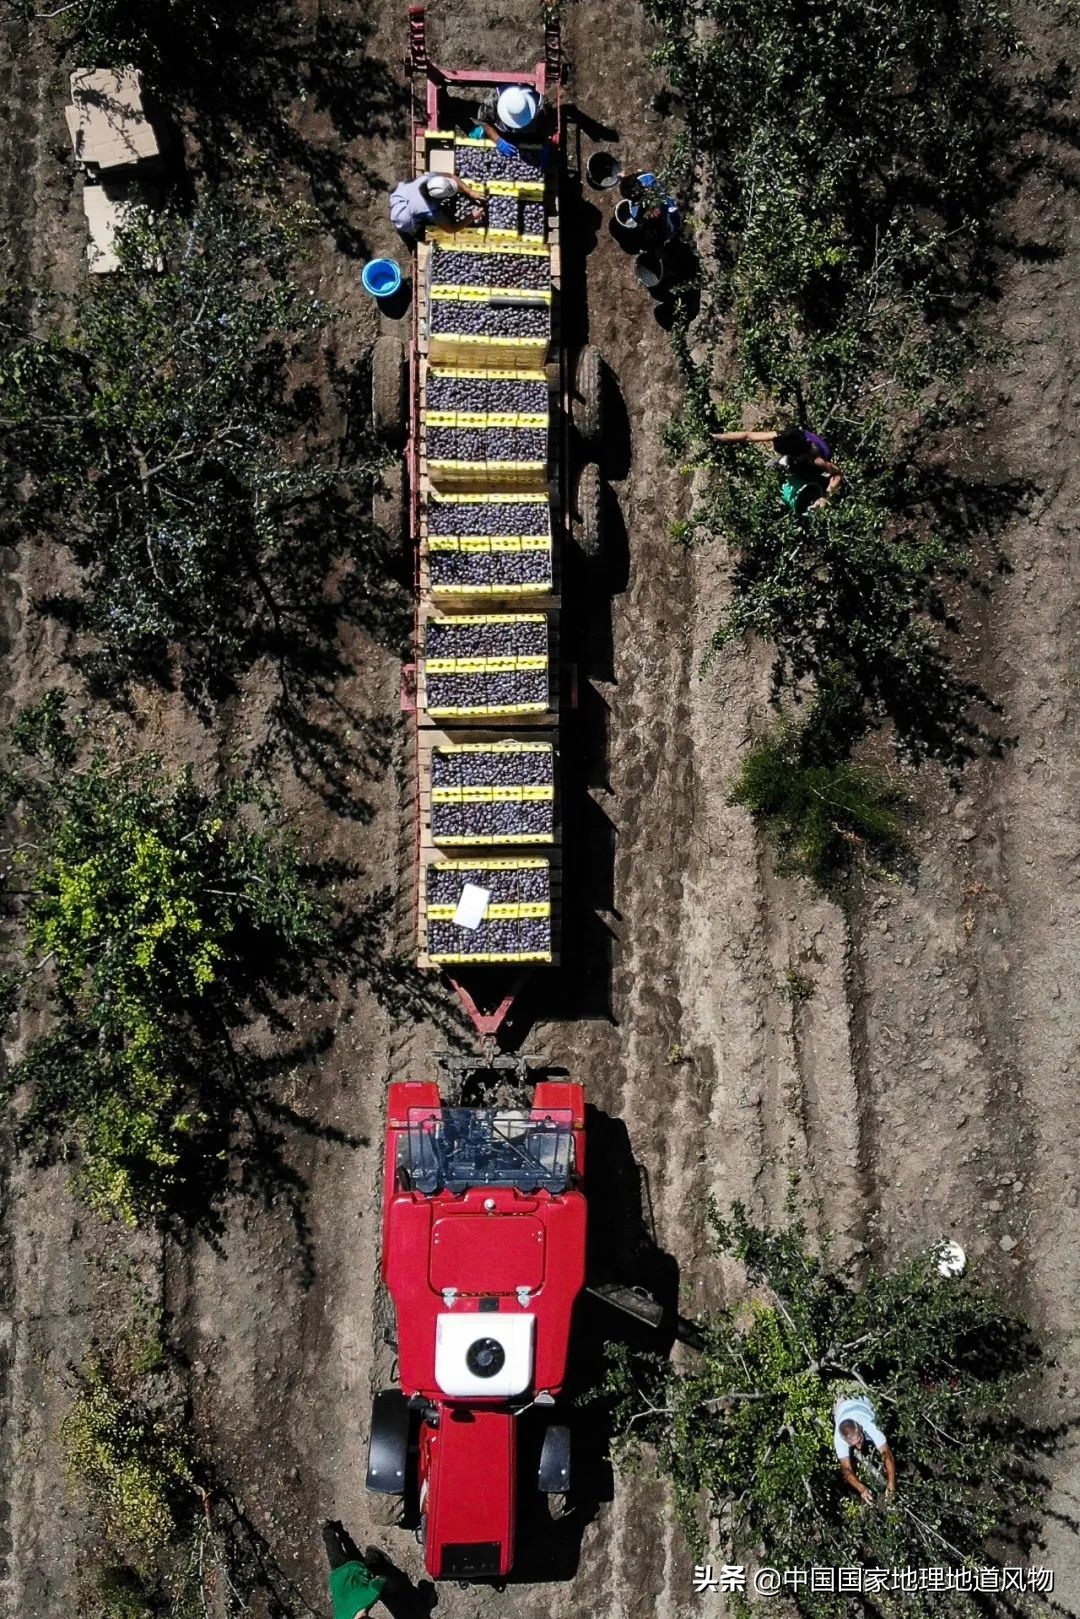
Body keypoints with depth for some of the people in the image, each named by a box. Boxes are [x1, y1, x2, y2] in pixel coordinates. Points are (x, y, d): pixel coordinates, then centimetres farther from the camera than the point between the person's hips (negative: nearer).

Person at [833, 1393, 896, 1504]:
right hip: (842, 1407, 0)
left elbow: (886, 1453, -52)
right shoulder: (838, 1438, -45)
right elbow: (846, 1468, -46)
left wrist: (891, 1482, -66)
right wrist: (861, 1488, -62)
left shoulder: (869, 1427, -48)